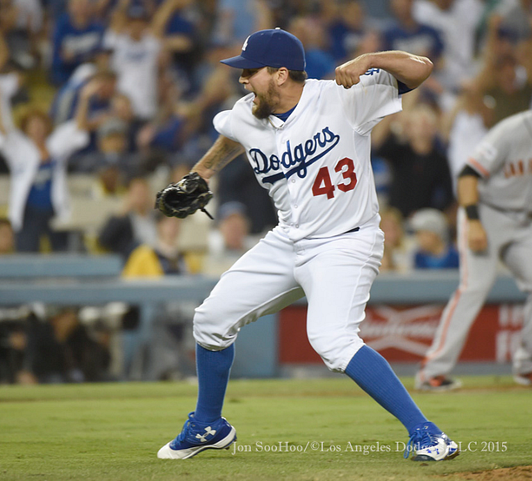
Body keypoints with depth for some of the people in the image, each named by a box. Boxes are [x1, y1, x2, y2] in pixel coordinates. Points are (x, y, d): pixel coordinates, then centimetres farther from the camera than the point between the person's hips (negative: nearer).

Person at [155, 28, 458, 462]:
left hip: (345, 244, -7)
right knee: (211, 319, 10)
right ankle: (209, 427, 34)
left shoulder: (342, 98, -19)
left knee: (332, 339, -29)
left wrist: (367, 61, -39)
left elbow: (420, 68, -26)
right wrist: (199, 177, 18)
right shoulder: (248, 117, -2)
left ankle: (425, 434, -24)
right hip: (288, 242, 7)